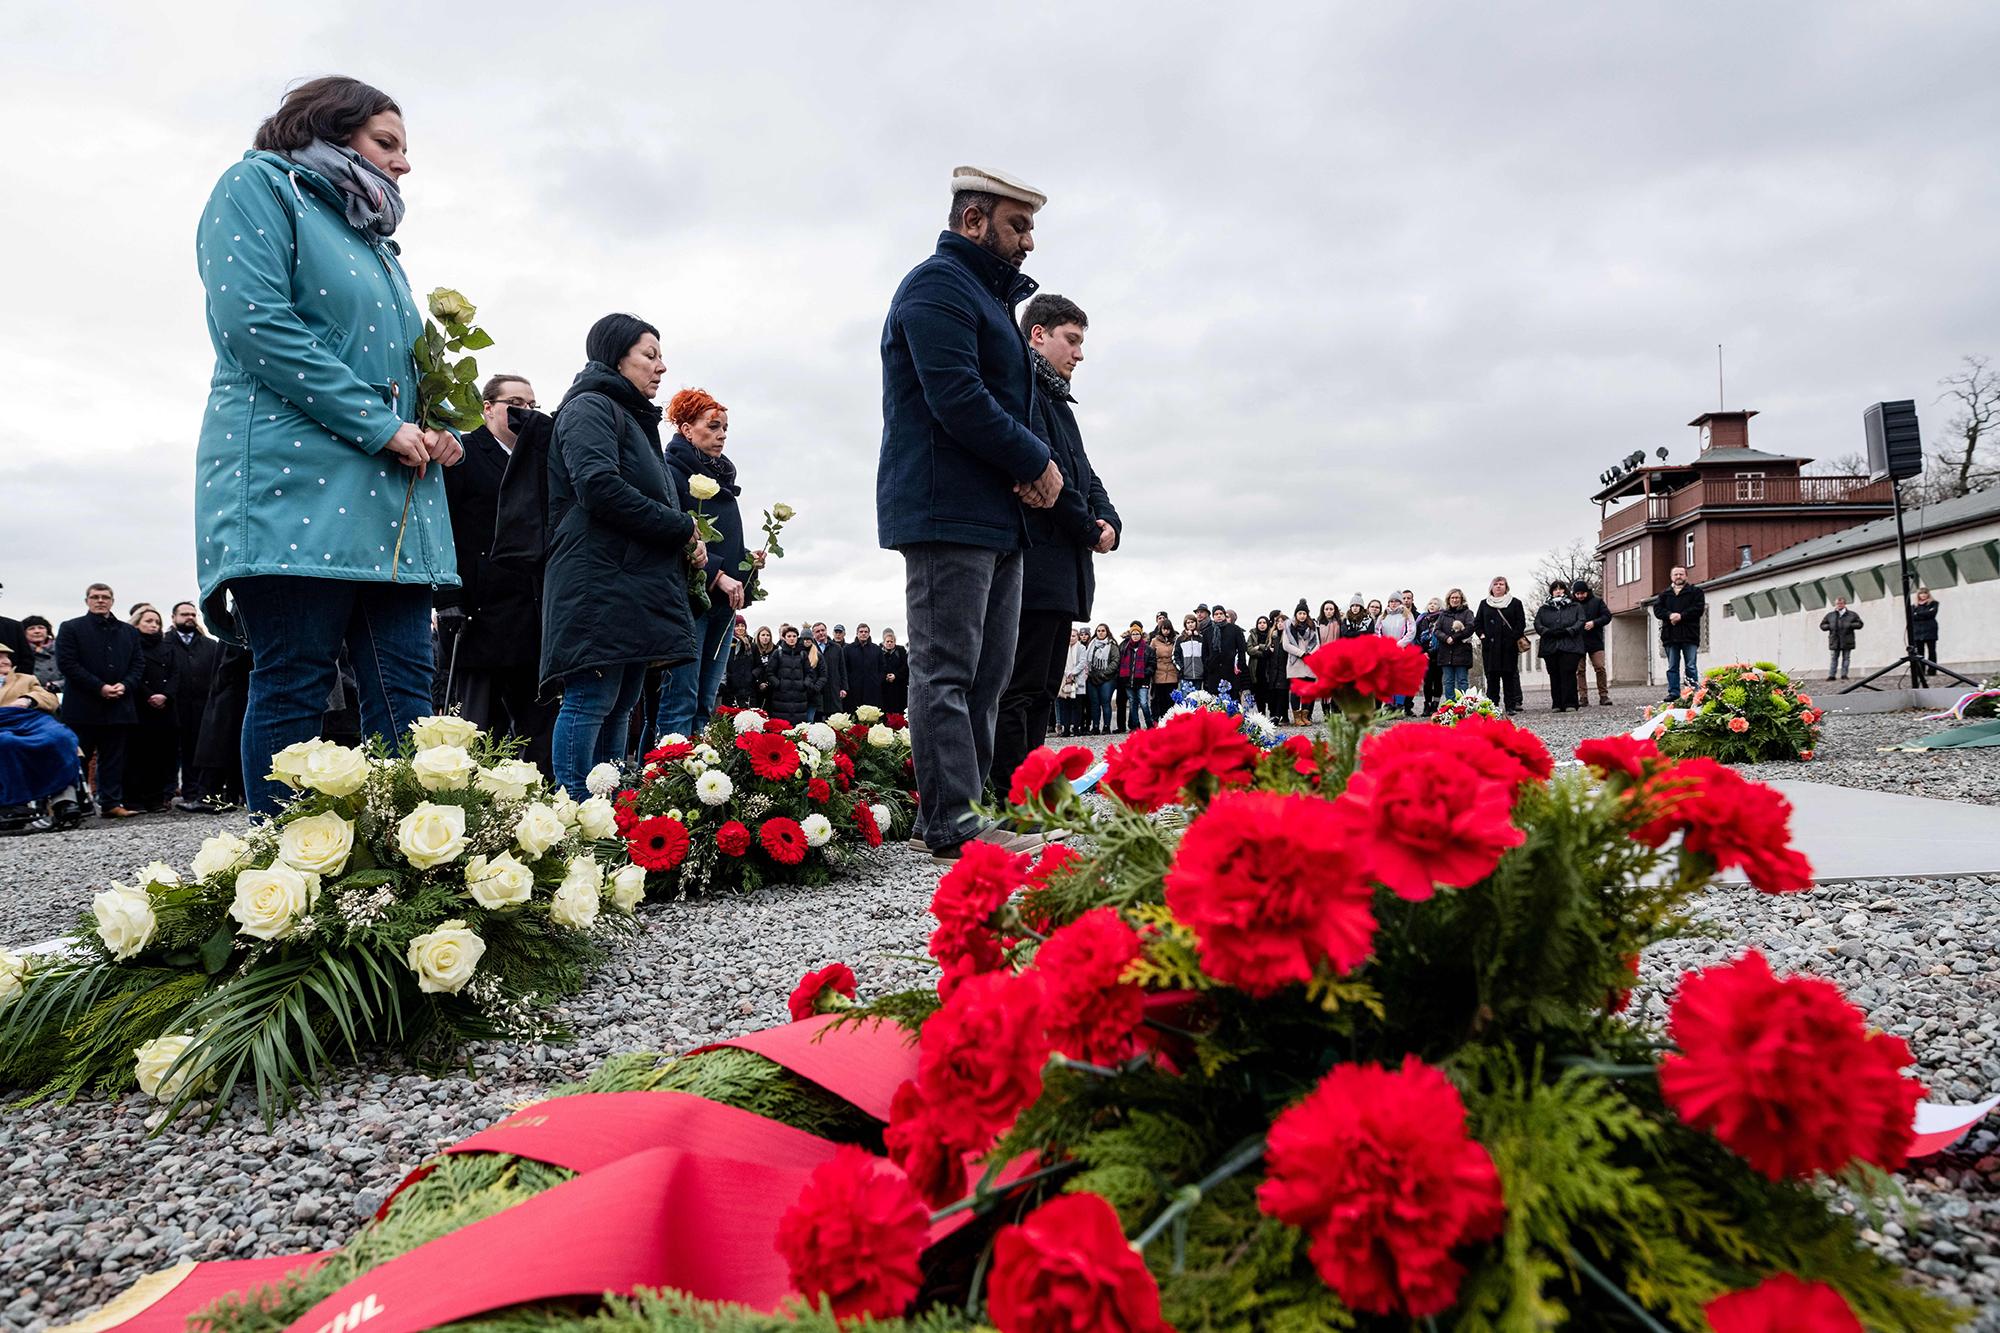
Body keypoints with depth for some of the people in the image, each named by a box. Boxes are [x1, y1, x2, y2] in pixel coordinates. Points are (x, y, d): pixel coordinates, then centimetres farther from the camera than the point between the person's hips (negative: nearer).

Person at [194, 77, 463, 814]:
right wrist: (380, 425, -14)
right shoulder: (260, 185, 5)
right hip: (295, 480, -7)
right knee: (292, 688, -7)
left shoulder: (374, 242, 28)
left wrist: (434, 434, 6)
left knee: (406, 691, 0)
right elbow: (253, 319, -11)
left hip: (391, 493, 8)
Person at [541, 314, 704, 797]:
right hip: (599, 584, -10)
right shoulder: (591, 408, -2)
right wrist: (683, 529, -11)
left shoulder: (635, 420, 28)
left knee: (620, 708, 8)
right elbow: (600, 487, -19)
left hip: (636, 589, 10)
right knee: (592, 701, -11)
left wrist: (687, 543, 7)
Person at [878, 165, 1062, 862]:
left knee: (987, 674, 10)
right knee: (947, 670, -9)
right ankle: (952, 823, -7)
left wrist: (1032, 466, 3)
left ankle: (956, 811, 15)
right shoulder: (939, 284, -6)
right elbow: (957, 399, -19)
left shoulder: (991, 293, 26)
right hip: (946, 510, -10)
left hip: (996, 515, 10)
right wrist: (1035, 461, -10)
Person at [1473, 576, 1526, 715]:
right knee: (1492, 676, -2)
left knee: (1509, 676, -2)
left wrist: (1514, 637, -8)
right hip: (1490, 647, 1)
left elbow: (1521, 622, 4)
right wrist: (1482, 635, -1)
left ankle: (1510, 706, 2)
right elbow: (1477, 623, 14)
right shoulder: (1484, 604, 14)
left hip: (1509, 646, -1)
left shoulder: (1515, 603, 8)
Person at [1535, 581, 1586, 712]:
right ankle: (1557, 704, 4)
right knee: (1554, 675, 1)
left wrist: (1568, 631, -14)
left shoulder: (1575, 607, 15)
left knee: (1568, 673, -10)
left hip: (1570, 646, -2)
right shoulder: (1544, 609, 18)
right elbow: (1537, 624, 7)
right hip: (1550, 647, 2)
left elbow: (1580, 622, 2)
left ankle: (1570, 703, -8)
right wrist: (1548, 631, -12)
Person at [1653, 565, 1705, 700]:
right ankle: (1673, 692, 8)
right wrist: (1670, 615, -14)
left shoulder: (1695, 591, 8)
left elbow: (1698, 608, -5)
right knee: (1672, 667, 5)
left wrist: (1681, 616, -15)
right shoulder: (1664, 593, 17)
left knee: (1691, 666, -3)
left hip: (1689, 635, -3)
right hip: (1670, 635, 3)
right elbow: (1657, 609, 5)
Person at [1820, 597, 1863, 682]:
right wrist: (1829, 626, -5)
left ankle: (1844, 674, 5)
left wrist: (1850, 625, -10)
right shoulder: (1830, 615, 11)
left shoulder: (1852, 615, 8)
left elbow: (1859, 624, 6)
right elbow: (1822, 625, 14)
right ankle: (1831, 675, -2)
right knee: (1833, 658, -1)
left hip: (1847, 641, -1)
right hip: (1834, 641, 1)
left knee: (1846, 658, 2)